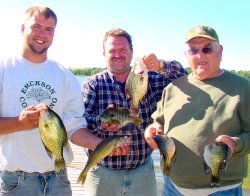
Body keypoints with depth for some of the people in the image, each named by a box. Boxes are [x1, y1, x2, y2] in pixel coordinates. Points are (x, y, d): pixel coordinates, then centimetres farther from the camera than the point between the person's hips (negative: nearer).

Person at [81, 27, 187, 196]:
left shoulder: (149, 80, 4)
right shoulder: (92, 85, -1)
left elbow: (182, 76, -4)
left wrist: (161, 66, -24)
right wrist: (101, 122, -32)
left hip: (143, 172, 2)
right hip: (103, 173, -1)